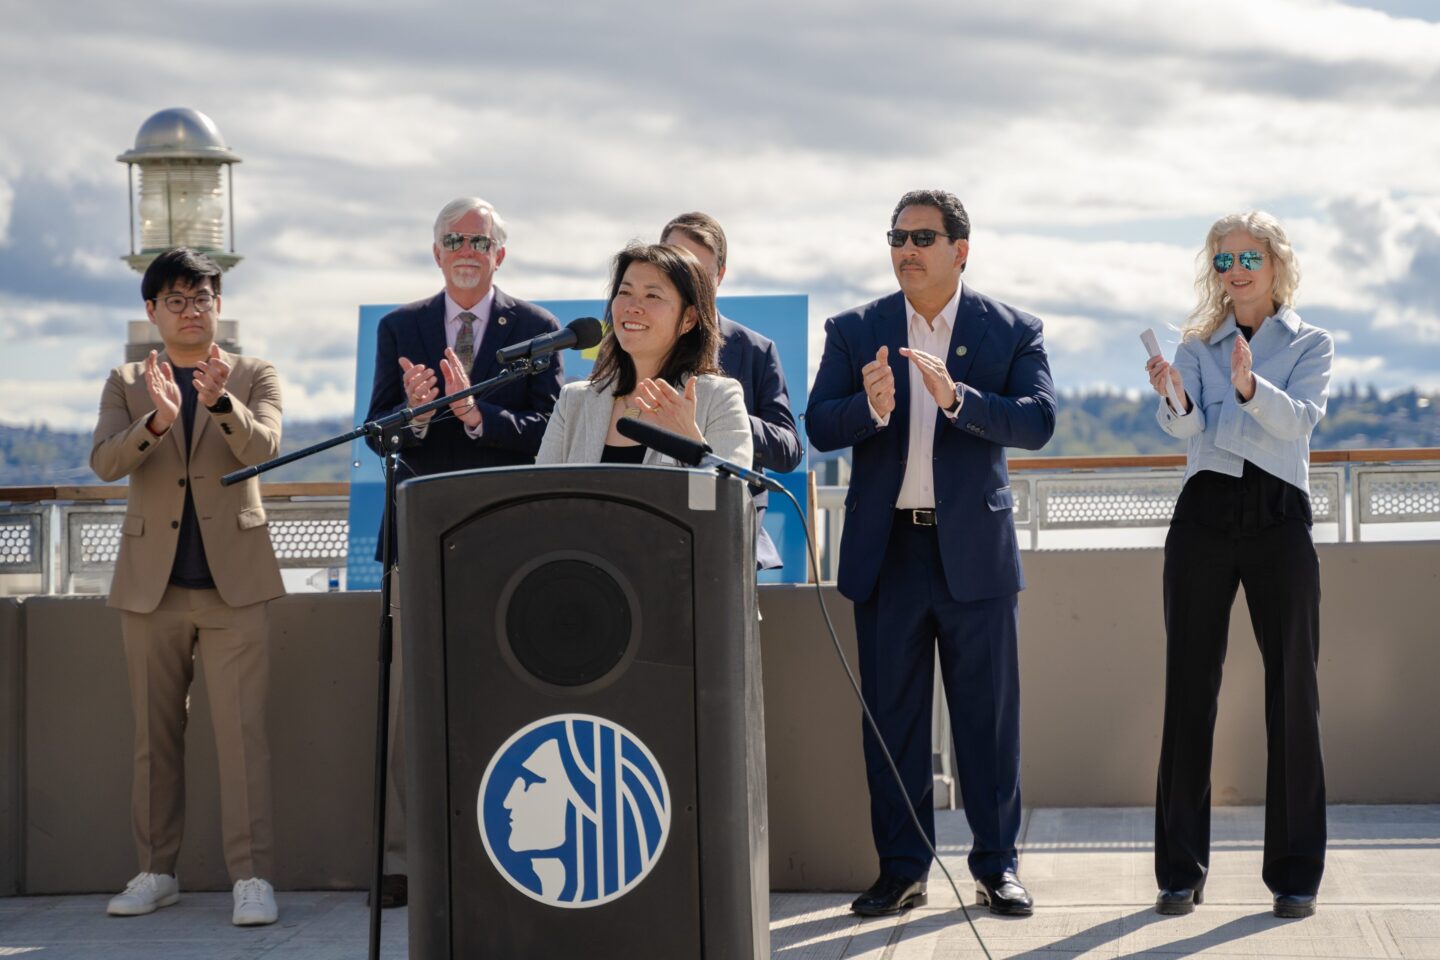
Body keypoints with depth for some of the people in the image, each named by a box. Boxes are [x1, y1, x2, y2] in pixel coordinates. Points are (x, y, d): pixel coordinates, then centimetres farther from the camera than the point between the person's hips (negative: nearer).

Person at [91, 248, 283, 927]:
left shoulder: (253, 377, 8)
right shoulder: (126, 384, 11)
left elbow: (263, 448, -10)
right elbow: (105, 462, -6)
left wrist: (219, 402, -30)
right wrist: (157, 420, -26)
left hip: (233, 578, -2)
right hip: (151, 582, 2)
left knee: (242, 729, -9)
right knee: (155, 734, 8)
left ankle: (251, 876, -9)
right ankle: (156, 871, 17)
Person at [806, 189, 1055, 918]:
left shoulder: (1012, 331, 2)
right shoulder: (854, 331, 6)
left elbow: (1037, 421, -11)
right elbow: (819, 426, -3)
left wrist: (957, 398, -26)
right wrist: (871, 408, -24)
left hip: (975, 549, -1)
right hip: (886, 550, 2)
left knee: (988, 713, 3)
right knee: (891, 714, 6)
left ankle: (996, 865, 13)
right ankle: (901, 869, 14)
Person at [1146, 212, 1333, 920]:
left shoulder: (1310, 344, 9)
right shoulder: (1197, 345, 14)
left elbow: (1302, 417, -11)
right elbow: (1187, 426, -4)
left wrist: (1250, 386, -30)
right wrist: (1172, 396, -26)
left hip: (1278, 516, -2)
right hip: (1205, 515, 2)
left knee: (1293, 692, -3)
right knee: (1189, 689, 0)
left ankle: (1295, 871, 4)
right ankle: (1181, 868, 6)